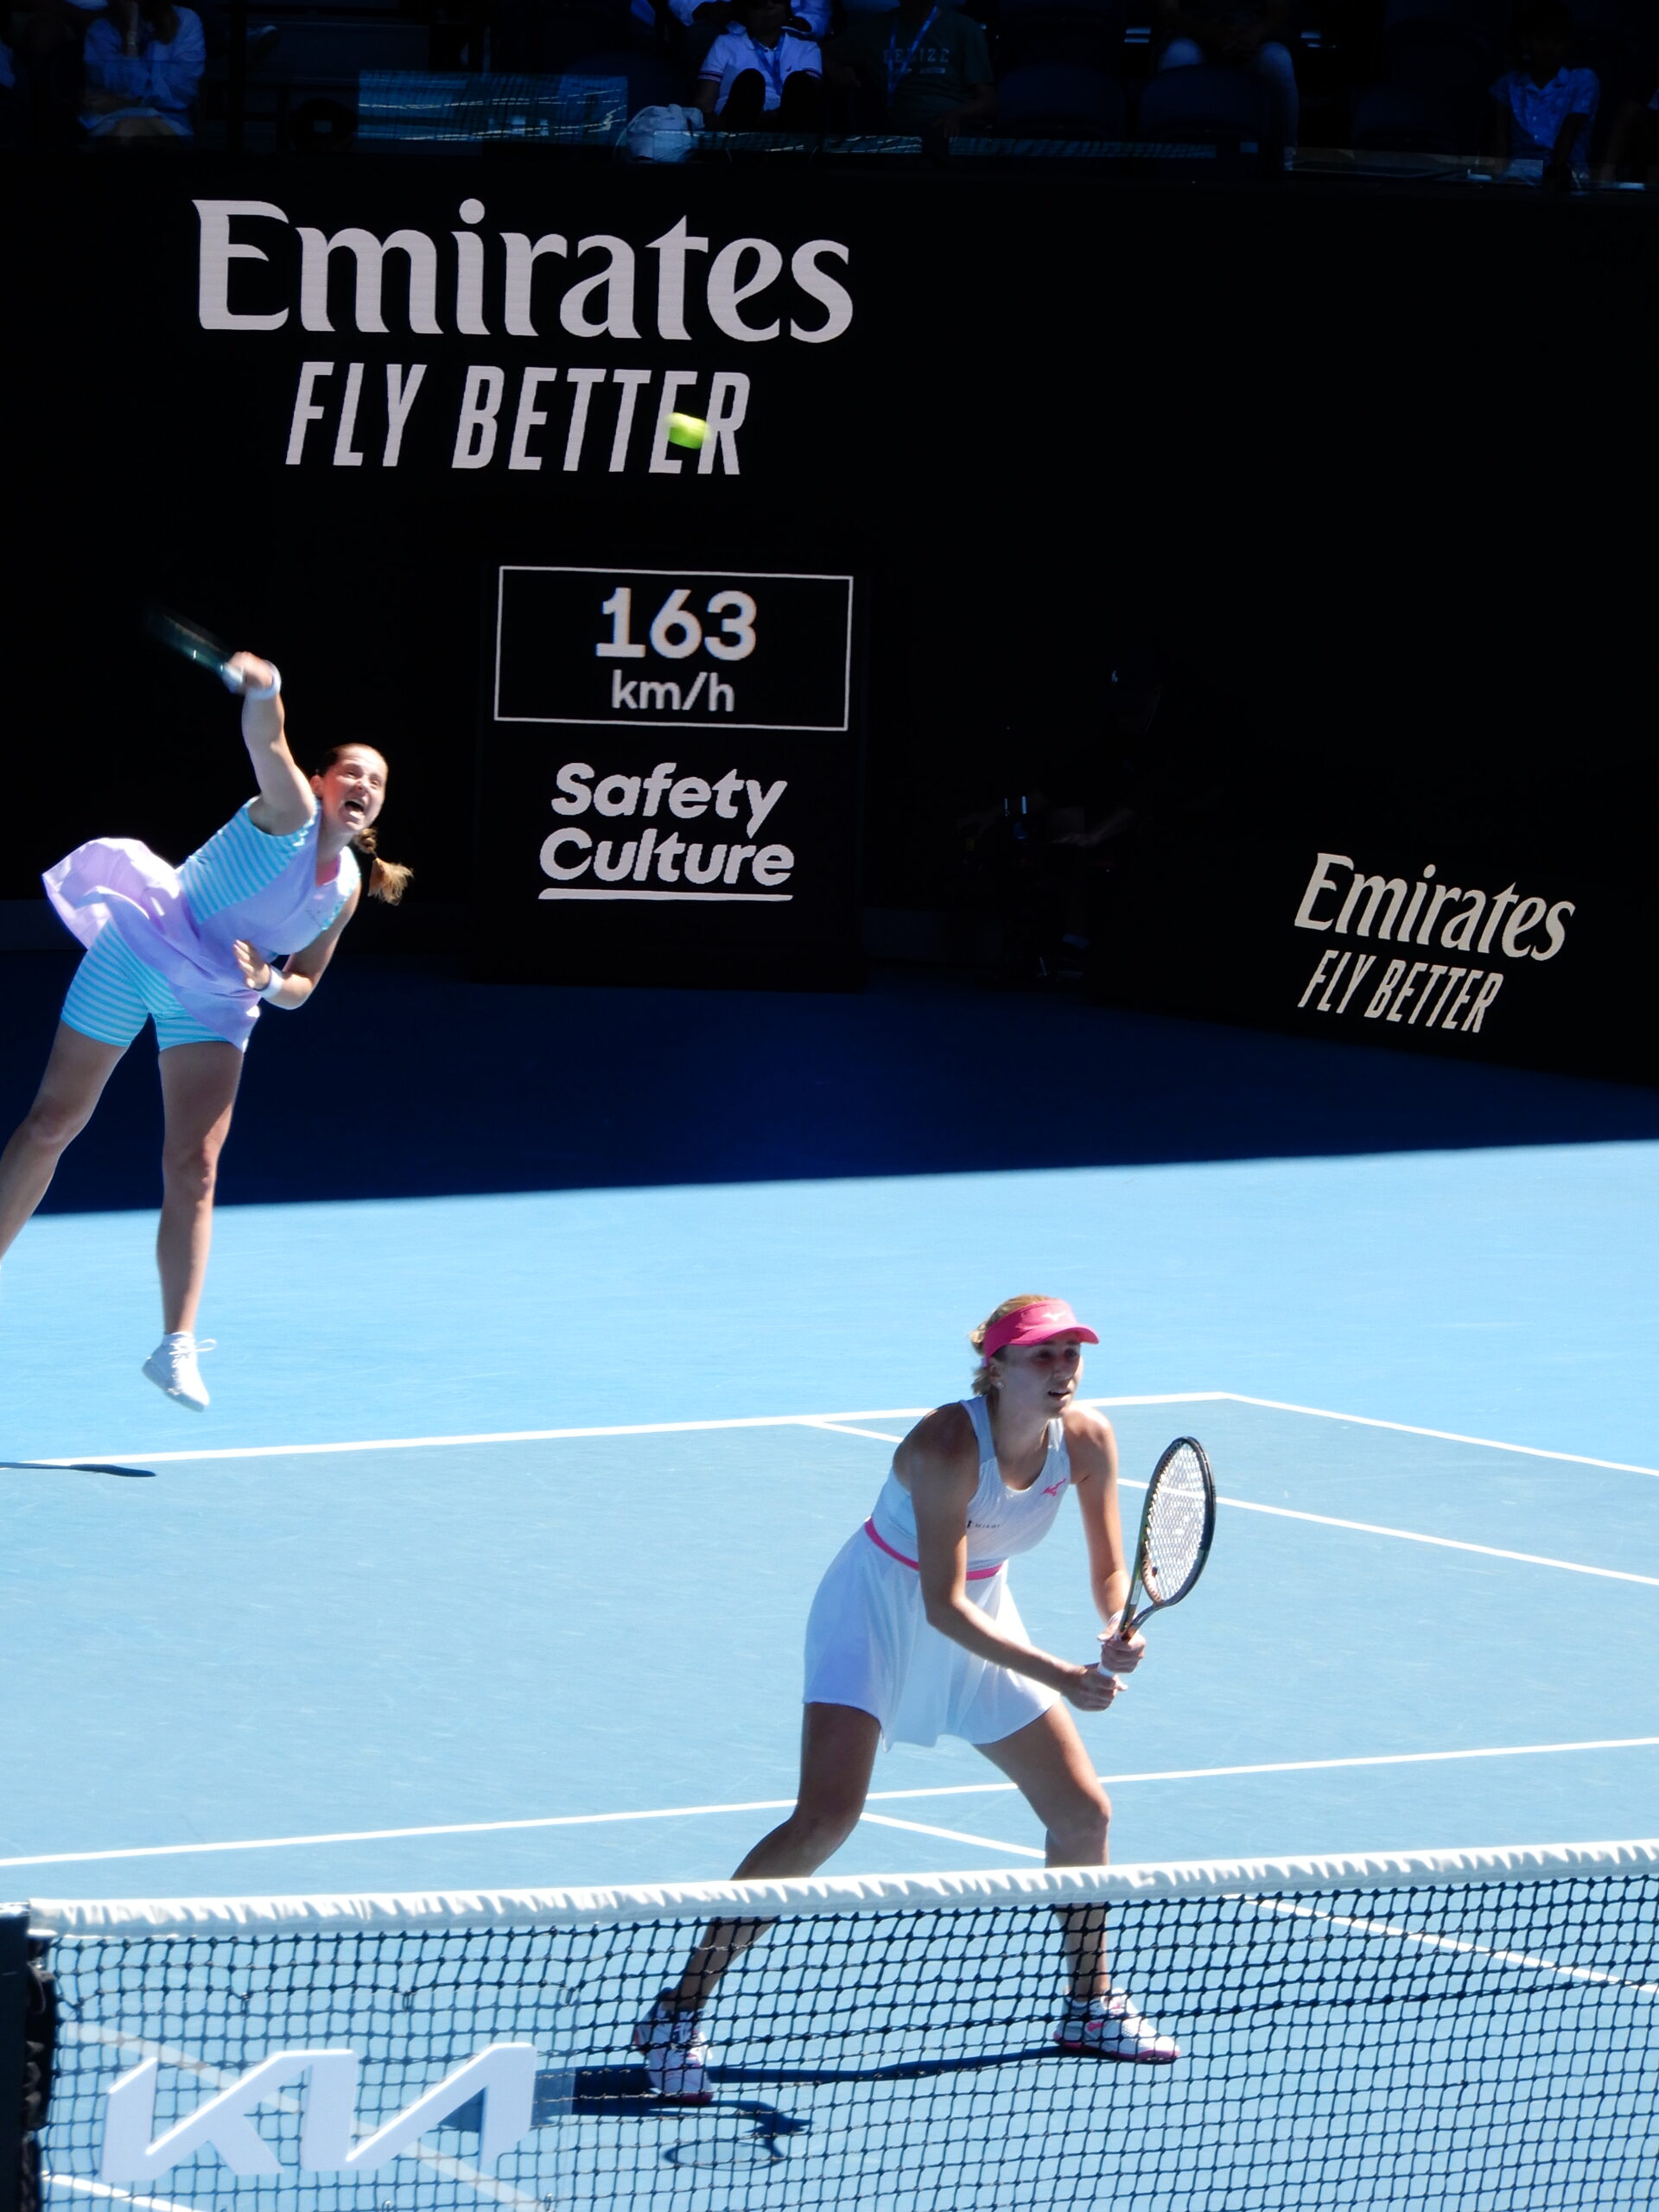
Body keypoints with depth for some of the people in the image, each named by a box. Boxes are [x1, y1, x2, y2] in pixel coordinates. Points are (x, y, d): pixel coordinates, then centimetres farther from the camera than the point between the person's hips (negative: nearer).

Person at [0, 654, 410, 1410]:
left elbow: (300, 987, 13)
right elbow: (266, 740, -32)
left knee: (194, 1166, -9)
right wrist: (263, 689, -54)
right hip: (140, 948, -5)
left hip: (215, 1001, 5)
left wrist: (267, 982, -11)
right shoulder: (290, 814, -12)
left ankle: (177, 1346, -10)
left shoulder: (346, 889, 5)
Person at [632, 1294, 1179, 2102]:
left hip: (981, 1622, 7)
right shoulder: (948, 1446, -31)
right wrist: (1058, 1677, -37)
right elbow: (942, 1607, -31)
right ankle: (679, 2011, -15)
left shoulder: (1087, 1441, -14)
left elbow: (1110, 1571, -4)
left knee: (1083, 1812, 6)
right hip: (878, 1616, -7)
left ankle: (1089, 2005, 28)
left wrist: (1119, 1632, -27)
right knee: (825, 1819, -21)